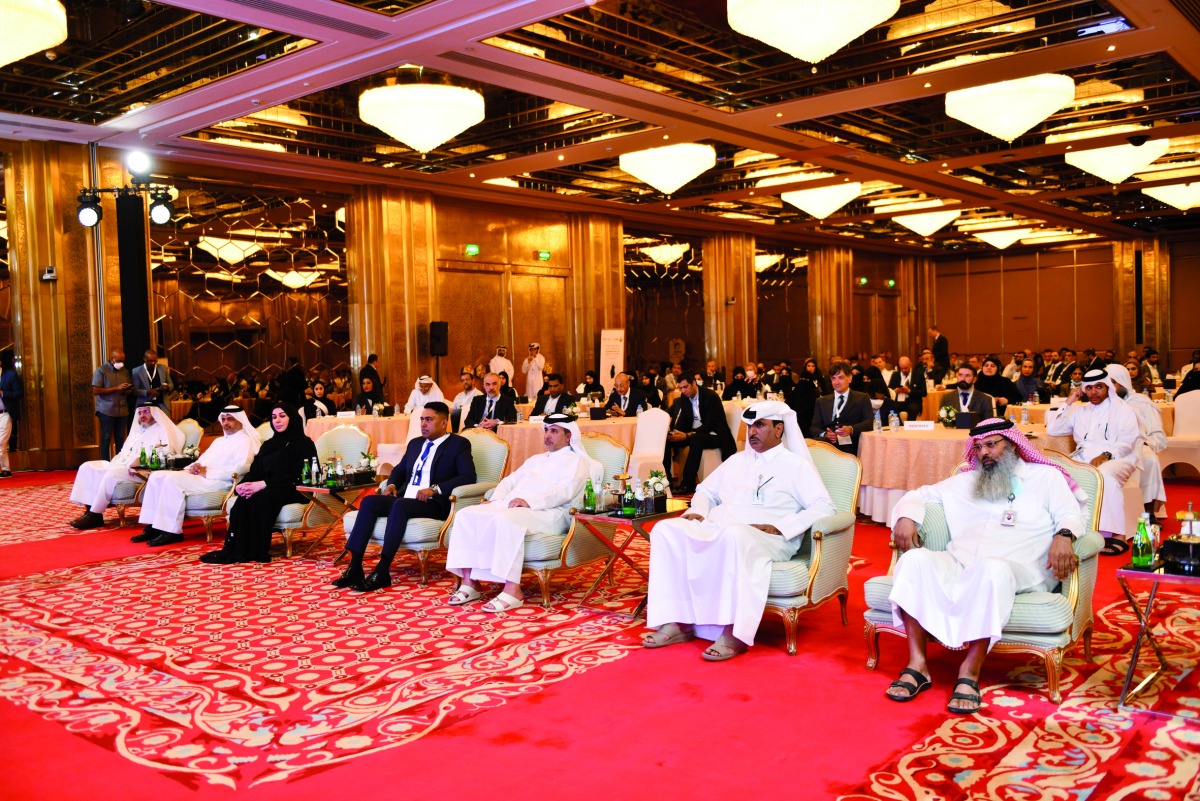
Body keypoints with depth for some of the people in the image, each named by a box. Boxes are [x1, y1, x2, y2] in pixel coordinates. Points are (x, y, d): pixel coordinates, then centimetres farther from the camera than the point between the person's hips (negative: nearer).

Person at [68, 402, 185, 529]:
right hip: (121, 465, 9)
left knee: (111, 475, -33)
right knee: (87, 467, -5)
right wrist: (114, 462, 3)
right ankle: (89, 509, -12)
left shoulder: (162, 431, 3)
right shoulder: (136, 431, 30)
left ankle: (95, 515, -24)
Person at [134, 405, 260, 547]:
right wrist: (193, 467, 2)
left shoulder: (245, 441, -2)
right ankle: (153, 527, -10)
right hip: (198, 475, 10)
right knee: (157, 476, -5)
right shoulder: (219, 441, 28)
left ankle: (172, 532, -25)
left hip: (218, 482, -10)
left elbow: (239, 470, -17)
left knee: (173, 479, -28)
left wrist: (206, 473, -17)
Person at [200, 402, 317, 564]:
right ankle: (235, 550, -32)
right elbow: (254, 471, 13)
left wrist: (263, 484, -22)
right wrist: (242, 484, -12)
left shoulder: (303, 443, 1)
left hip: (293, 490, -5)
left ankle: (255, 551, -33)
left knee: (260, 497, -35)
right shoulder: (268, 445, 22)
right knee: (246, 497, -28)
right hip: (267, 490, 5)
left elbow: (297, 476, -12)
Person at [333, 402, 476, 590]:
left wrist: (434, 489, -21)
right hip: (404, 499, 7)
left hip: (434, 503, -7)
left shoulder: (459, 444, 2)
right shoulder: (415, 443, 23)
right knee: (369, 501, -19)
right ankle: (354, 567, -23)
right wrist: (391, 485, 9)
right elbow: (399, 469, 33)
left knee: (400, 505, -35)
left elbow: (468, 476, -11)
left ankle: (382, 572, -35)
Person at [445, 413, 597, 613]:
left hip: (548, 512, -7)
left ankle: (513, 591, -36)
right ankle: (469, 582, -18)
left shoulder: (576, 461, 8)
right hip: (509, 506, 8)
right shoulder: (535, 459, 34)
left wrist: (529, 501, -21)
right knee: (466, 515, -16)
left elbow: (565, 491, -10)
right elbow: (510, 480, 27)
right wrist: (496, 499, 5)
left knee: (504, 520, -38)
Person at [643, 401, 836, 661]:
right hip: (715, 527, 6)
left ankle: (734, 633, -37)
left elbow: (825, 507, -4)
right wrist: (698, 511, 7)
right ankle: (678, 622, -25)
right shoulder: (738, 460, 27)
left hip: (765, 538, -6)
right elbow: (706, 490, 32)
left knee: (733, 536, -41)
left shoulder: (795, 464, 8)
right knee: (666, 529, -21)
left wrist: (779, 527, -16)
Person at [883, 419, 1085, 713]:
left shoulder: (1046, 477, 19)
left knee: (993, 568, -41)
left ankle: (970, 672, -36)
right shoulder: (966, 481, 28)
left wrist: (1063, 536, -19)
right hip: (957, 565, 4)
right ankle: (917, 664, -31)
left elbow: (1072, 516, 6)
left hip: (1013, 571, -3)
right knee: (915, 558, -29)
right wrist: (905, 517, 5)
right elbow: (921, 495, 28)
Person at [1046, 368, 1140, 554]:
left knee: (1105, 475, -39)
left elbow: (1126, 442, -5)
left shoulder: (1122, 409, 8)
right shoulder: (1079, 410, 20)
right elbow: (1052, 430, 15)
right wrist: (1068, 403, 8)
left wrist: (1105, 455, -24)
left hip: (1116, 459, -4)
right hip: (1083, 459, 4)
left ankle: (1117, 535, -40)